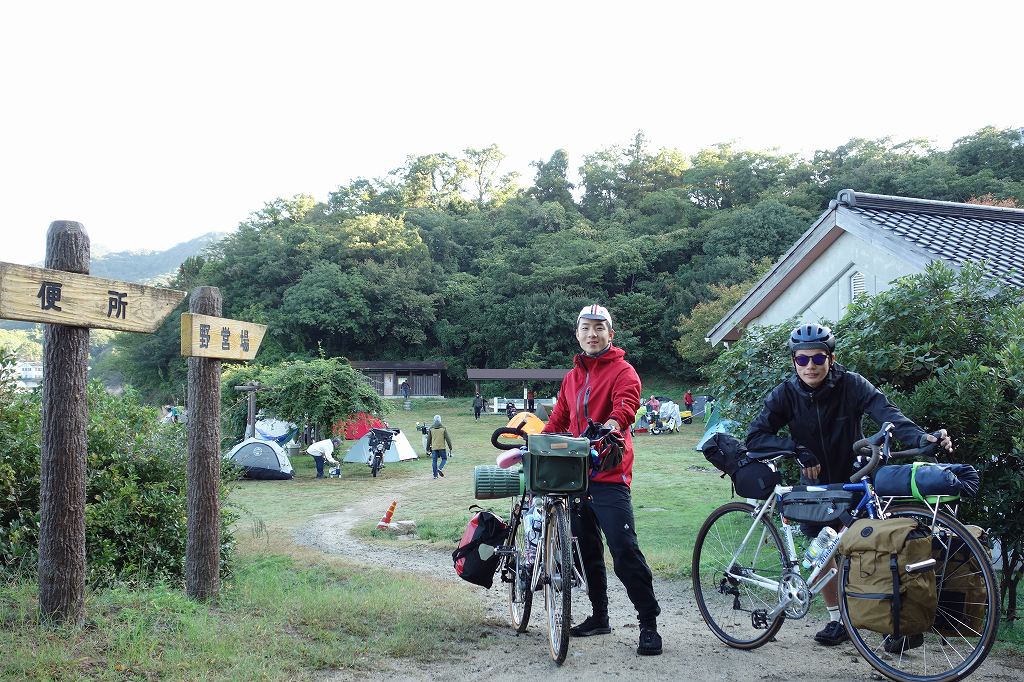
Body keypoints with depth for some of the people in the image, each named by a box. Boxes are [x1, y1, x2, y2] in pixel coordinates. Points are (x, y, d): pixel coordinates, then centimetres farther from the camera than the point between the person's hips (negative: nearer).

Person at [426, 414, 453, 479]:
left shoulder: (431, 429, 2)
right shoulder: (443, 428, -4)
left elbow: (428, 439, 6)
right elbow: (447, 438, -3)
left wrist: (428, 447, 15)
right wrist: (450, 447, 3)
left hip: (434, 448, 2)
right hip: (442, 447, -2)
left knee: (434, 461, 7)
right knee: (444, 459, 12)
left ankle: (435, 475, 7)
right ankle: (440, 468, -13)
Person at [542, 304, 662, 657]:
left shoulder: (623, 371, -3)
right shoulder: (572, 376, 19)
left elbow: (626, 405, -21)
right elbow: (558, 419, 23)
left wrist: (610, 425, -42)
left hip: (610, 475, -7)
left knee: (624, 551, -12)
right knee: (588, 551, 16)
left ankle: (649, 623, -2)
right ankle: (599, 616, 29)